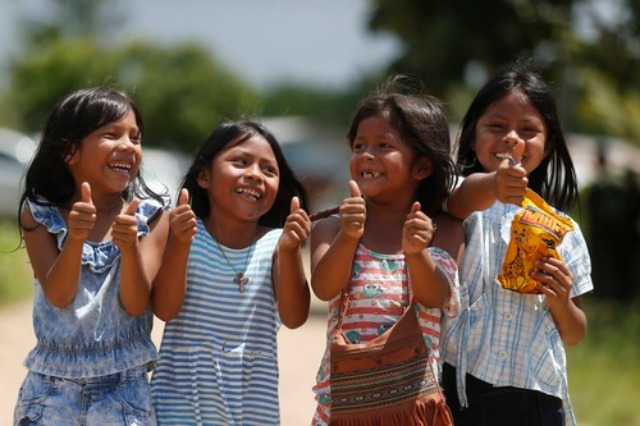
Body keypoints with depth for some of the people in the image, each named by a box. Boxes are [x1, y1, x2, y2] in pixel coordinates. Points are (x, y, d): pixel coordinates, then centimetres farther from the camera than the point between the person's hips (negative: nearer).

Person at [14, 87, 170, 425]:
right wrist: (75, 237, -29)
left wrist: (129, 246, -27)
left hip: (123, 388, 0)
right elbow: (58, 296, -12)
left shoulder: (150, 216, -3)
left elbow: (136, 305, -9)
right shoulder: (40, 215, -2)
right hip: (51, 388, 0)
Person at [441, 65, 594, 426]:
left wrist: (561, 303, -6)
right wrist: (493, 185, -46)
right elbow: (466, 197, -25)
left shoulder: (563, 230, 10)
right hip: (459, 390, -2)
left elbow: (574, 335, 15)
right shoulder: (461, 198, 2)